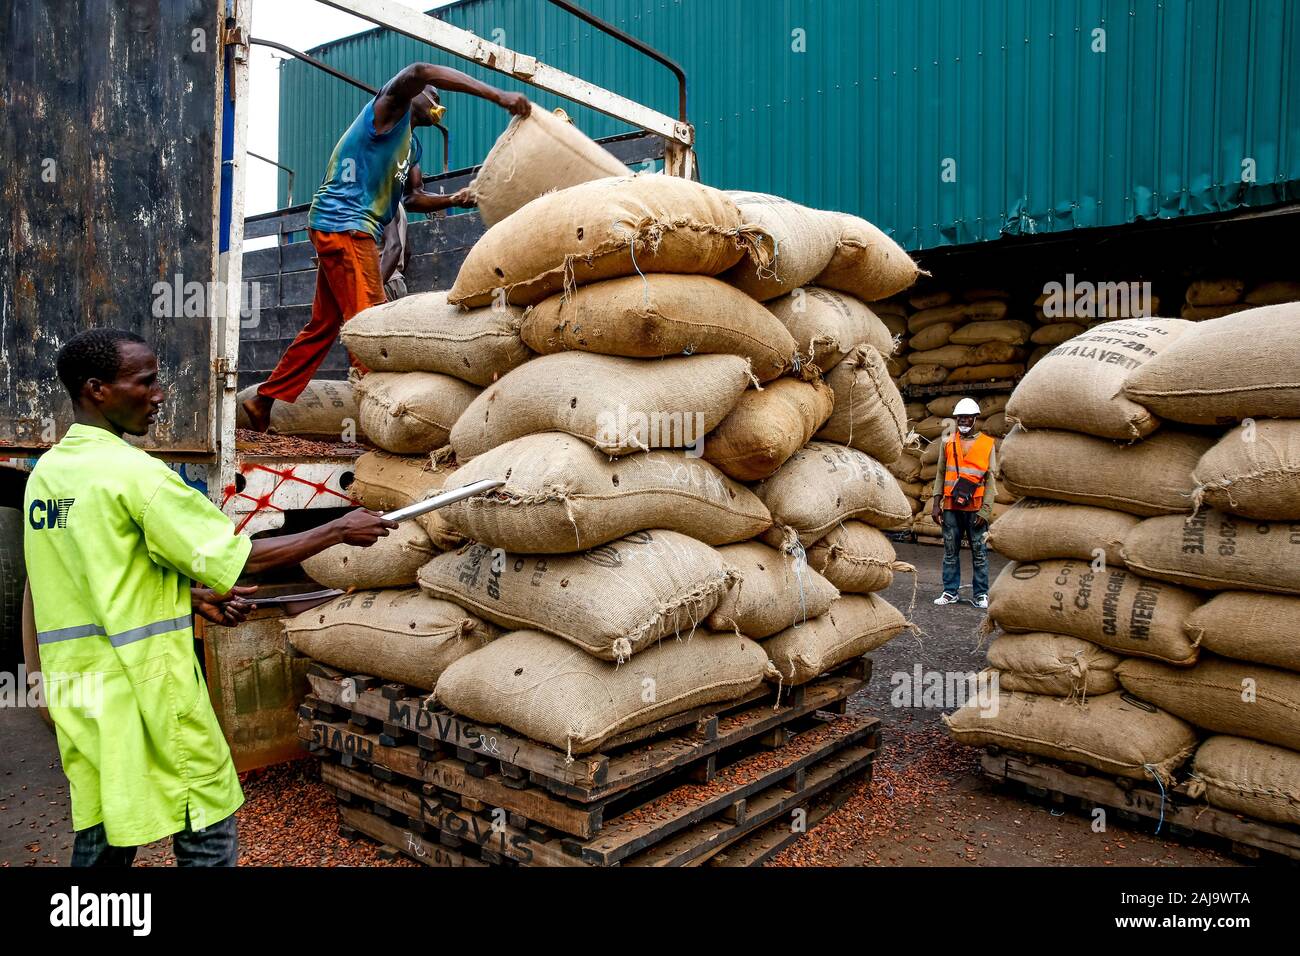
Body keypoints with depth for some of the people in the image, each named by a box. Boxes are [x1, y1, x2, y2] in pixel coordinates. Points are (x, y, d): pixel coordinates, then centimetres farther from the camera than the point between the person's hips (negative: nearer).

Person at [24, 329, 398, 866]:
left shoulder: (45, 473, 8)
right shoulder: (134, 473, -17)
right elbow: (243, 558, -14)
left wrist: (195, 596, 11)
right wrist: (341, 530, -6)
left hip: (77, 687, 8)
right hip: (143, 685, -8)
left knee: (100, 833, 17)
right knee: (207, 834, 5)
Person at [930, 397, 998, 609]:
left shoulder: (987, 444, 3)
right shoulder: (948, 442, 9)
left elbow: (990, 479, 1)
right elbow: (941, 474, 11)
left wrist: (985, 510, -7)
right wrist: (936, 504, 4)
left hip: (975, 509, -2)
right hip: (950, 508, 2)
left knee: (979, 553, 1)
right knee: (950, 552, 6)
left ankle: (981, 594, 10)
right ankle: (951, 591, 15)